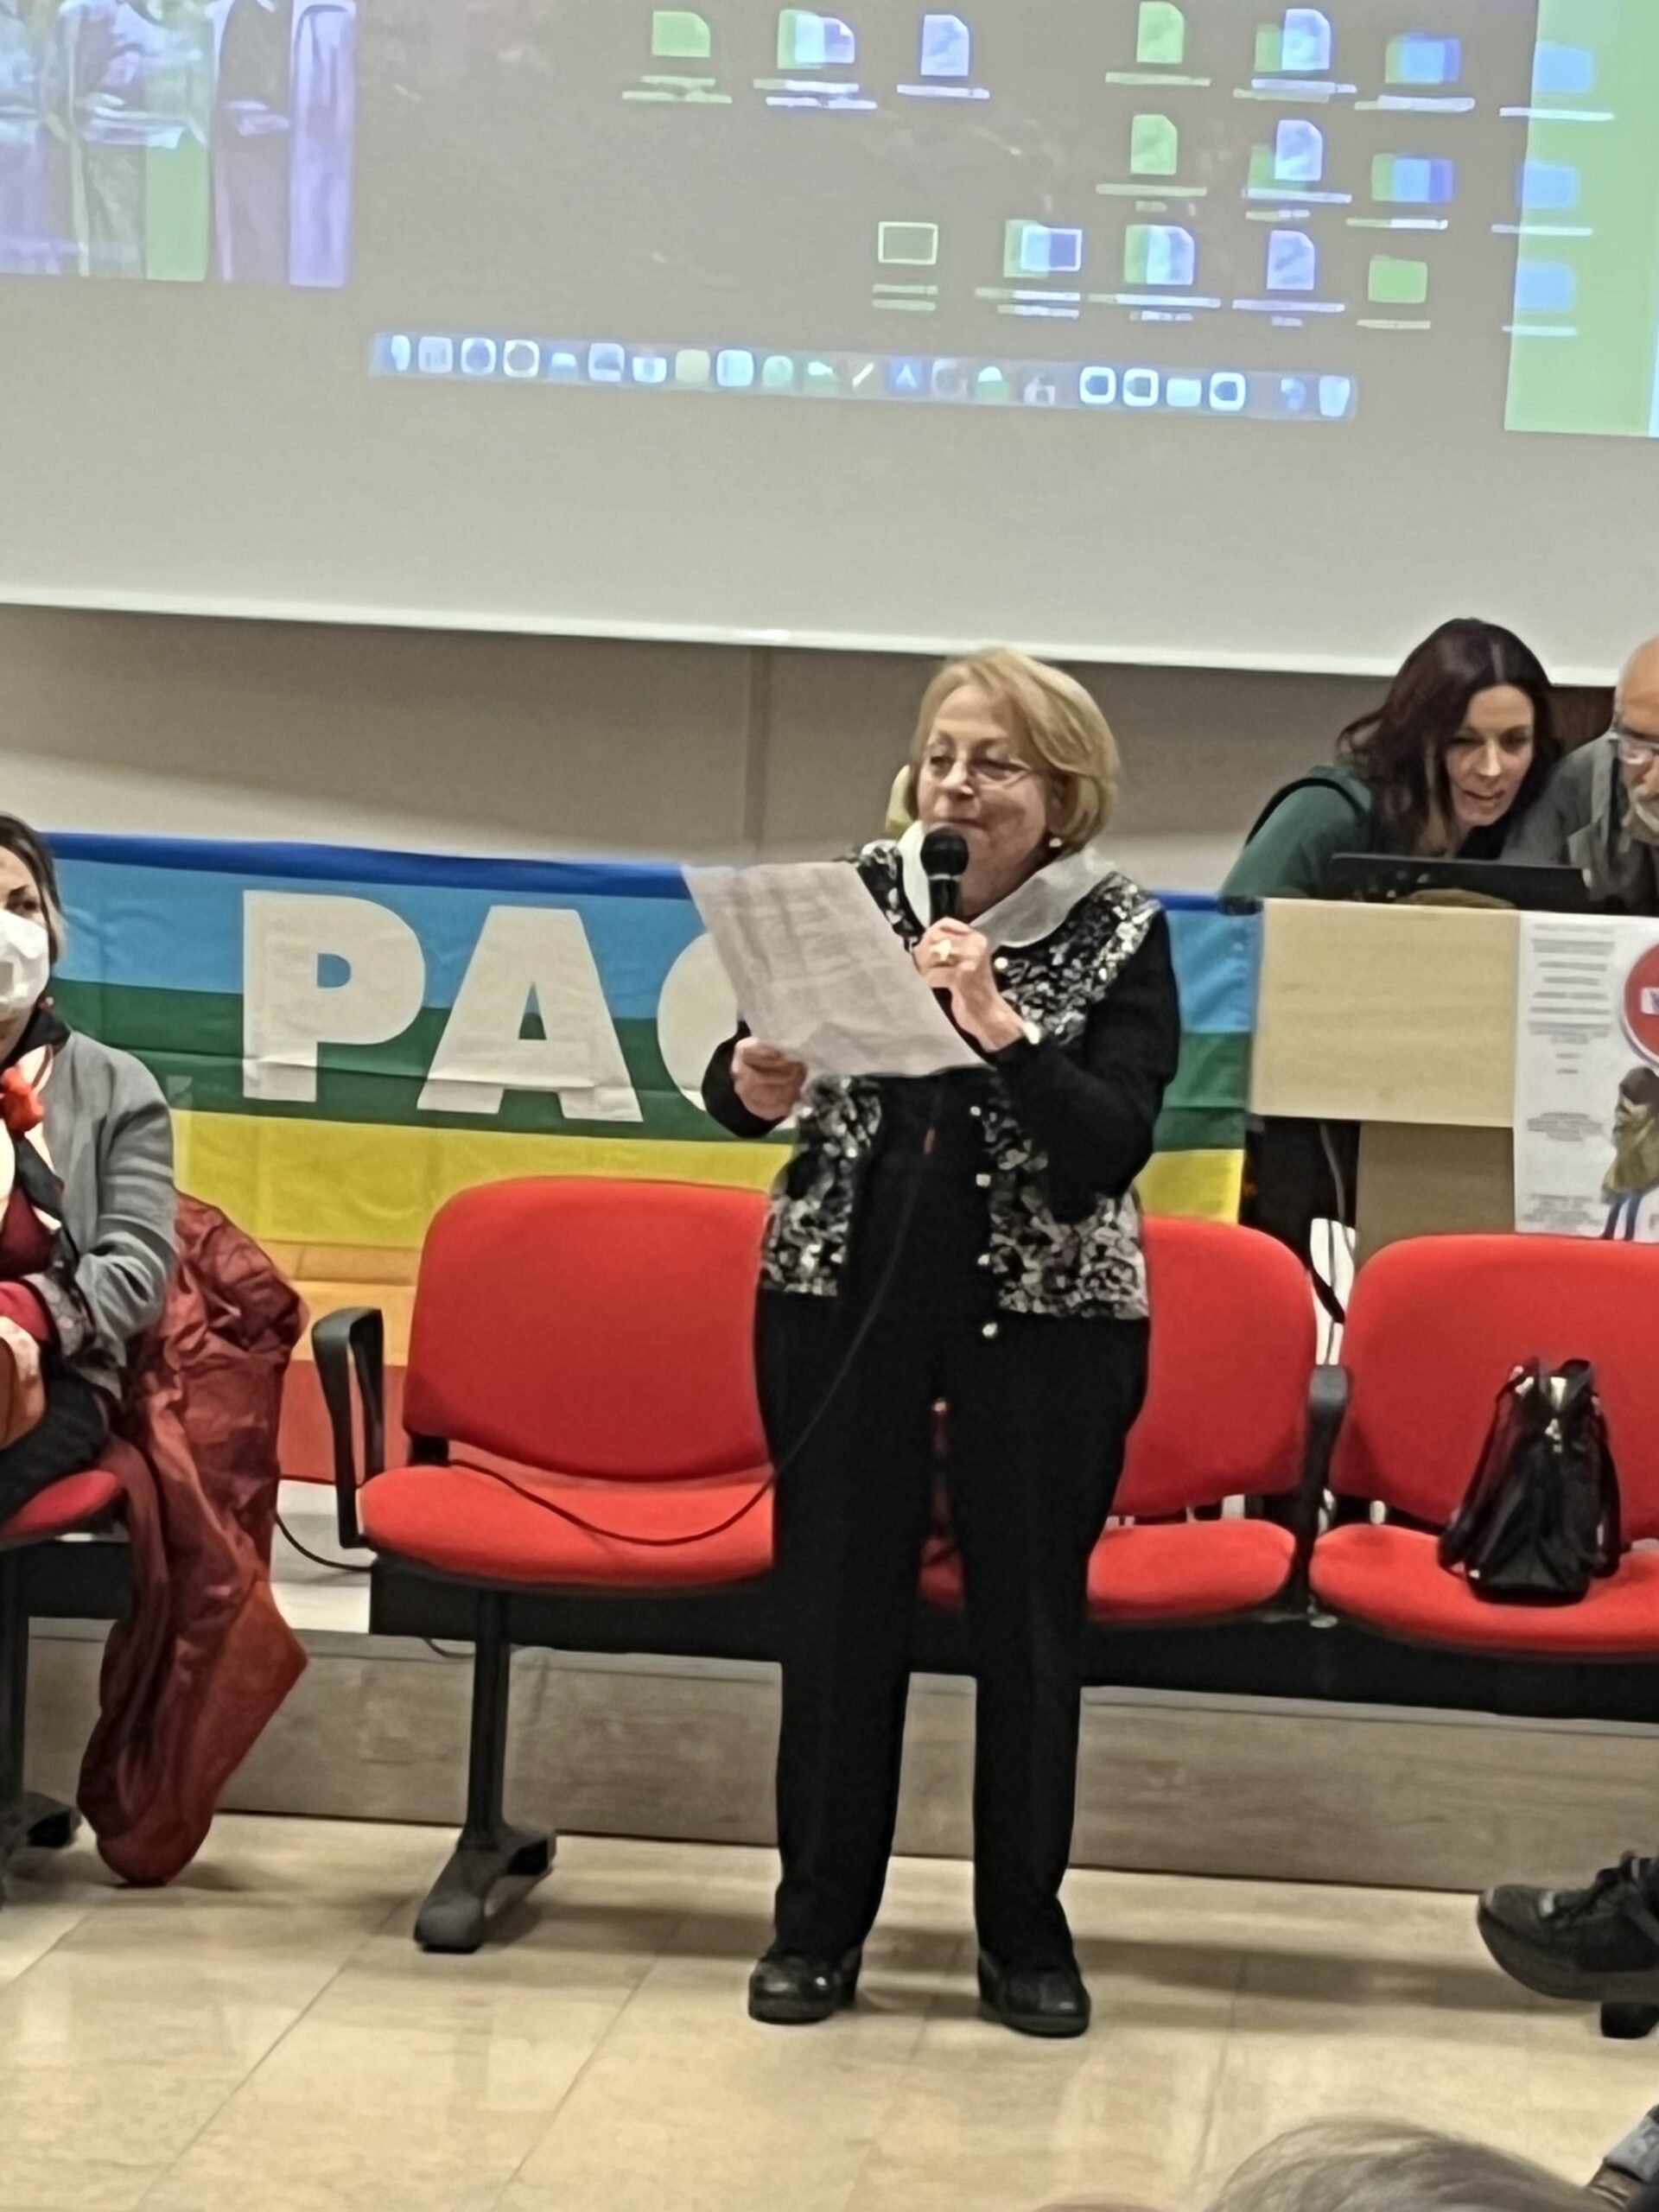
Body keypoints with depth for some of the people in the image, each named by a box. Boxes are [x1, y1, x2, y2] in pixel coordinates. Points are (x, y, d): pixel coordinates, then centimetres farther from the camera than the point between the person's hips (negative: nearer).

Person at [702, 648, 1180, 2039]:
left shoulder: (1120, 934, -5)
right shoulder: (857, 894, 2)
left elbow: (1110, 1149, -15)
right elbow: (746, 1080, 6)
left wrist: (995, 1025, -25)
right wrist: (752, 1087, -17)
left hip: (1046, 1316, -2)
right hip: (841, 1296, 2)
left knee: (1028, 1615, 6)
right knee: (837, 1606, 6)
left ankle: (1026, 1928, 20)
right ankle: (819, 1918, 18)